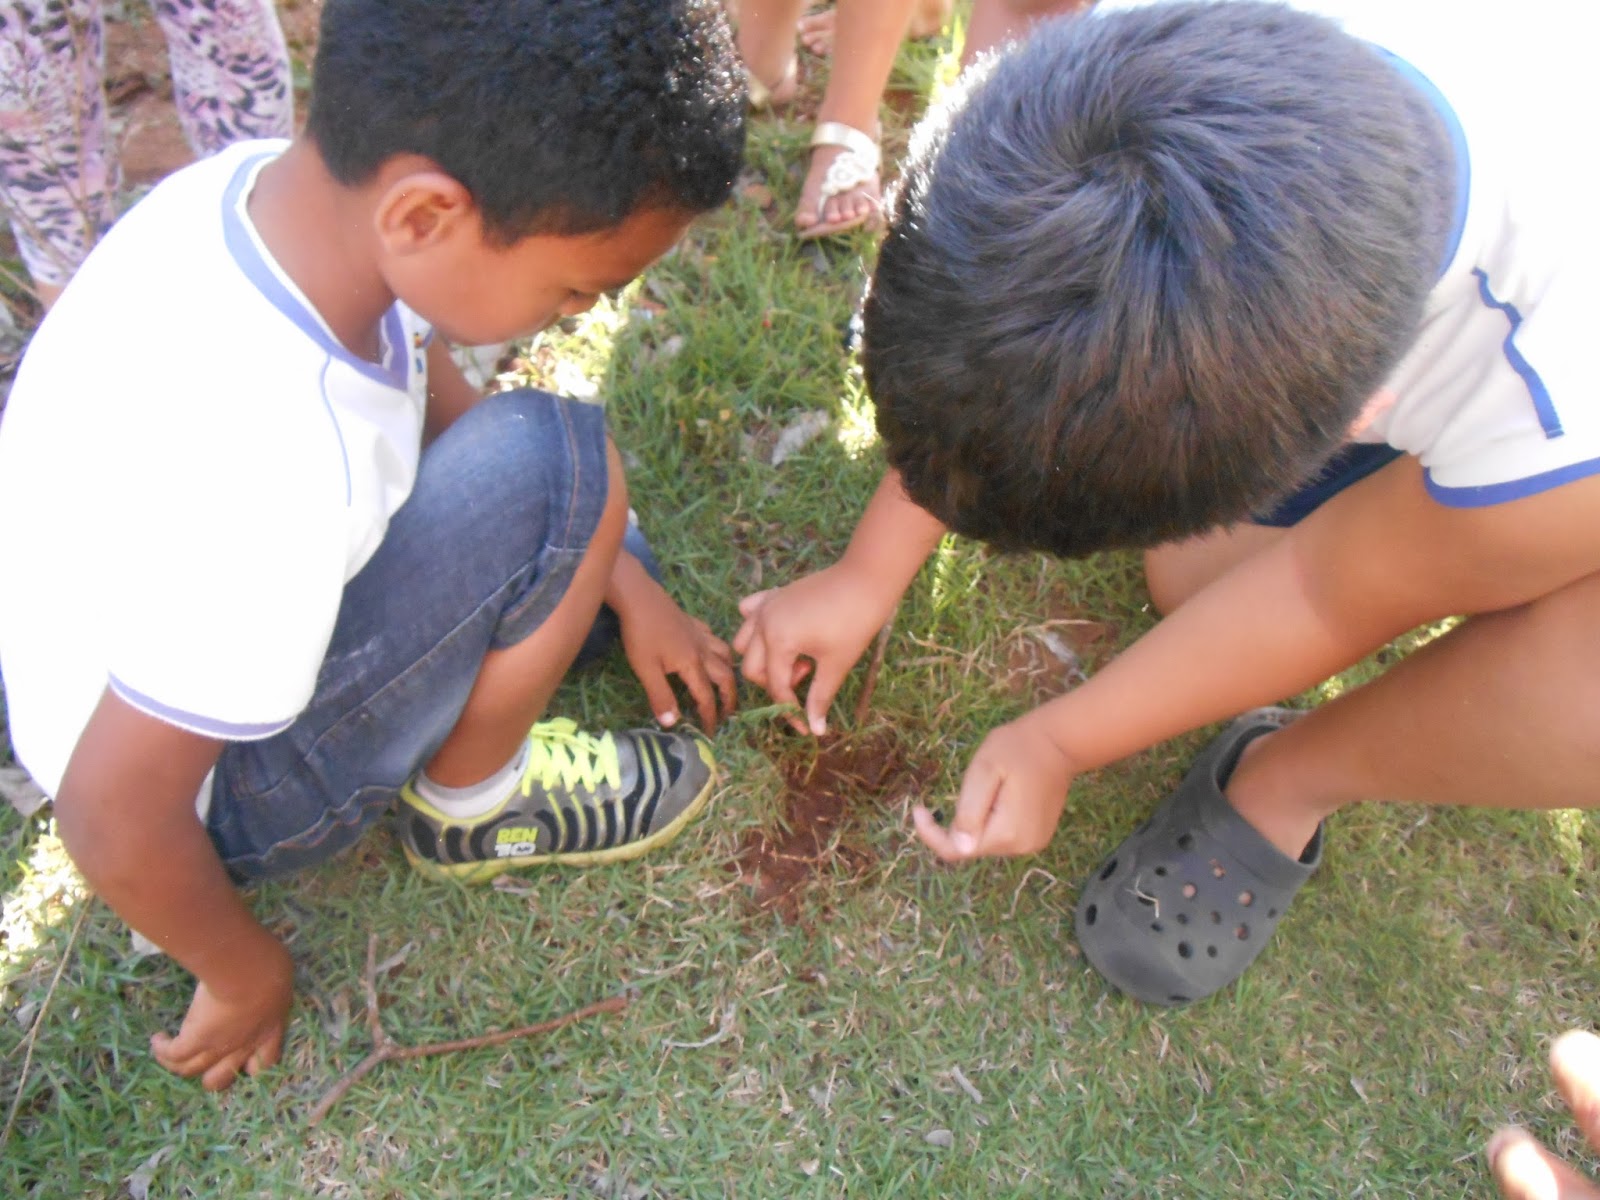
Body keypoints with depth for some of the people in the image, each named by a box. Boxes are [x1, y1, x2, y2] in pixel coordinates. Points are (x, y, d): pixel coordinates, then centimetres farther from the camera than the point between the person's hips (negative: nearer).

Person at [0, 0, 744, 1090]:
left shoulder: (303, 187, -17)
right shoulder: (268, 480, -40)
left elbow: (442, 401, 0)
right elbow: (114, 820, -29)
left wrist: (615, 579, 3)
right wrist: (247, 974, -10)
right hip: (219, 790, -7)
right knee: (557, 471, -24)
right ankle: (473, 806, -2)